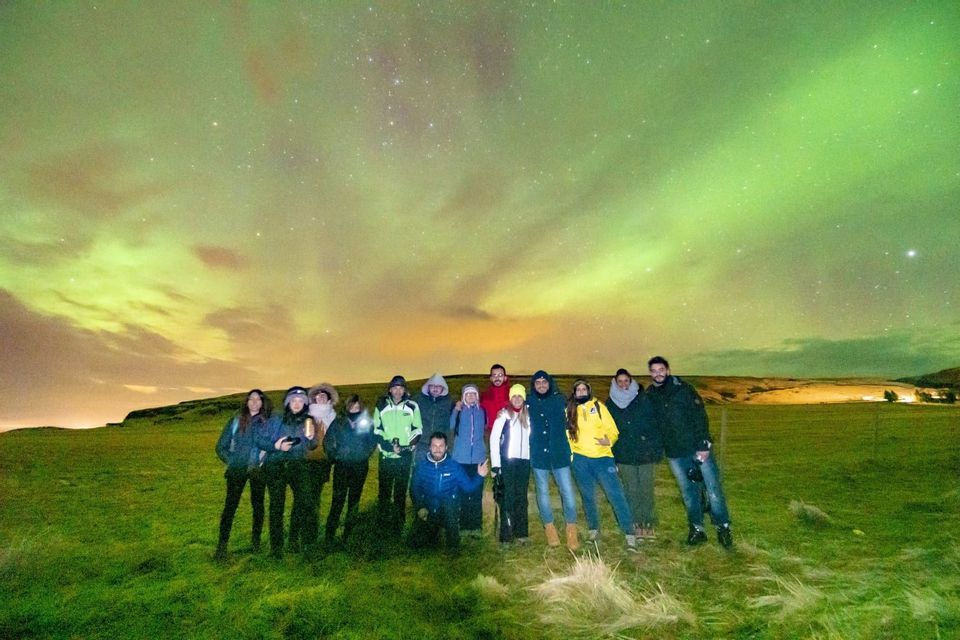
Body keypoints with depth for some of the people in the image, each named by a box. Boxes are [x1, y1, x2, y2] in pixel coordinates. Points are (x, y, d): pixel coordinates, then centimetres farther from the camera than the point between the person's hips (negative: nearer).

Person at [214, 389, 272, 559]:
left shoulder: (268, 422, 2)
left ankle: (256, 540, 24)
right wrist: (231, 461, -1)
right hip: (237, 470, 0)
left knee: (257, 505, 9)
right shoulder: (235, 421, 3)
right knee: (230, 506, -2)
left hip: (258, 470, 0)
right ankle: (222, 544, 7)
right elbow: (221, 446, 7)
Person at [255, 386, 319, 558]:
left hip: (297, 465, 1)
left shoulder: (308, 421, 4)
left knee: (304, 498, -17)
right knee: (277, 504, 1)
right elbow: (258, 438, -1)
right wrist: (275, 446, -15)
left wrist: (311, 438, -10)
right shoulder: (276, 420, -2)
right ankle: (276, 545, 15)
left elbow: (312, 447, 12)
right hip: (276, 466, -1)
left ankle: (295, 537, 2)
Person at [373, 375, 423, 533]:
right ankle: (383, 523, 21)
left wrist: (407, 446, -10)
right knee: (384, 491, 7)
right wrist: (388, 446, -9)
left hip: (405, 456, -1)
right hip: (386, 456, 1)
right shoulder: (381, 406, 3)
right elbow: (376, 430, 6)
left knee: (401, 491, 5)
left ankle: (398, 524, 16)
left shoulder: (412, 406, 0)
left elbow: (417, 430, 5)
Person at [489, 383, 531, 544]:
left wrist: (533, 459, 7)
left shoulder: (528, 415, 11)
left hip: (524, 460, 4)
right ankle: (507, 534, 5)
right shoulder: (504, 414, -3)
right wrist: (495, 464, -10)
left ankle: (521, 532, 19)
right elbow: (494, 438, -6)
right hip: (507, 460, -4)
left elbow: (530, 438, 14)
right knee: (508, 497, -2)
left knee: (521, 497, 10)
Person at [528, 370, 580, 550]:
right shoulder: (529, 402, 0)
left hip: (559, 453, 0)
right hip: (538, 455, 0)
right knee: (543, 492, 9)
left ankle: (572, 532, 12)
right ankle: (549, 529, 26)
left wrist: (568, 448, 7)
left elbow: (568, 423, 9)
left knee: (567, 492, -3)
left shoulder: (559, 400, 2)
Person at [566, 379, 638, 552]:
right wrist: (569, 451, -1)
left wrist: (609, 441, -20)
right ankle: (593, 529, 29)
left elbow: (613, 430, -1)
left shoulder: (598, 407, 2)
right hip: (580, 459, 2)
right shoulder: (569, 410, 6)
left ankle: (630, 534, 1)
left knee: (616, 494, -6)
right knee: (587, 496, 12)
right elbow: (566, 433, 12)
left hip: (602, 457, -2)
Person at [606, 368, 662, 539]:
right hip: (624, 456, 1)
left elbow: (656, 423, -2)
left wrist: (658, 451, -7)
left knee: (647, 490, 3)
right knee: (631, 491, 8)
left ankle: (650, 524, 18)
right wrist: (611, 454, 3)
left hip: (646, 453, -1)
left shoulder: (644, 399, -2)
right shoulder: (611, 403, 3)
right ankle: (637, 524, 20)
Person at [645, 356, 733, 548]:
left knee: (713, 487, 1)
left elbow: (700, 416, -11)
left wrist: (703, 445, -16)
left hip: (698, 448, -3)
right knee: (688, 492, 11)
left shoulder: (683, 389, -8)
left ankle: (723, 527, 18)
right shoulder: (649, 396, 3)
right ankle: (697, 529, 25)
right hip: (675, 454, 3)